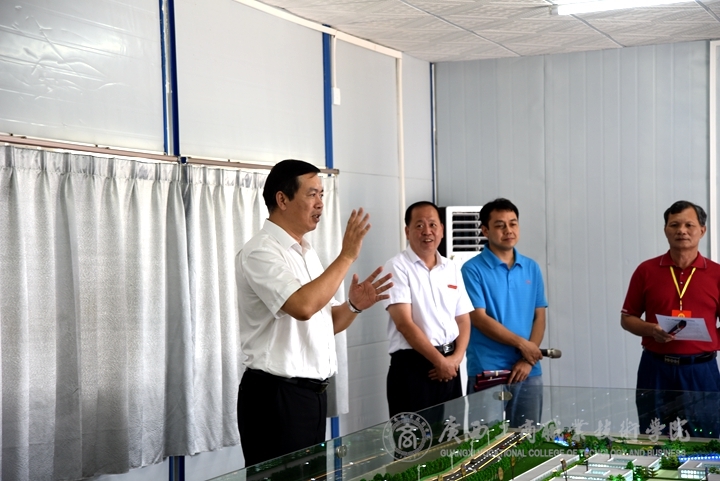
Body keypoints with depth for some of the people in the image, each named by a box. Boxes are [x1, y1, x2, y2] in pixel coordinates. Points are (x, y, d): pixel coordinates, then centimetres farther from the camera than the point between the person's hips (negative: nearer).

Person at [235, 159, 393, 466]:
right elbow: (303, 306, -30)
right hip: (276, 396, -9)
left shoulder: (306, 253, 14)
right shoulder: (261, 252, -15)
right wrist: (346, 256, -22)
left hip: (312, 392, 9)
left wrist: (353, 305, -1)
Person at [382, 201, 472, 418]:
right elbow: (404, 323, -14)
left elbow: (463, 320, 14)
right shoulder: (398, 267, -6)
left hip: (449, 367, 6)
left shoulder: (452, 269, 13)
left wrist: (456, 357, -4)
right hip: (412, 365, -6)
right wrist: (440, 360, -12)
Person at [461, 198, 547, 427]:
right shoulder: (473, 269, -4)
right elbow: (479, 319, -10)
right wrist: (521, 344, -10)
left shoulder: (532, 268, 10)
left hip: (528, 371, 4)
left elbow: (539, 318, 8)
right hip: (487, 371, -4)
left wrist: (528, 360, -5)